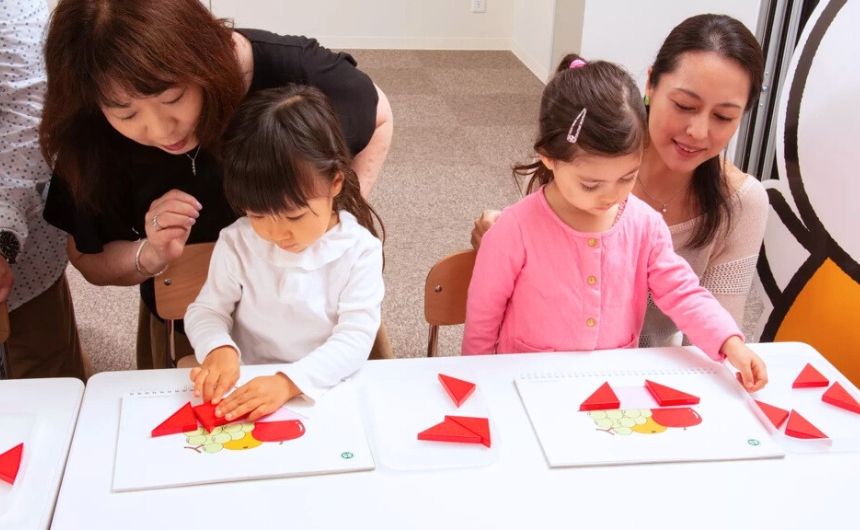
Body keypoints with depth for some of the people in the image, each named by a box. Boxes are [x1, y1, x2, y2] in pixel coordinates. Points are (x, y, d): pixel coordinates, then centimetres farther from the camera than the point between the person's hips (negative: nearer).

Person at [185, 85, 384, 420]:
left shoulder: (358, 250, -9)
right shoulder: (237, 244, -2)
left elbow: (356, 336, -15)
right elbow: (207, 310, 6)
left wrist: (289, 382, -29)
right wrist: (217, 348, -18)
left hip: (324, 392, -1)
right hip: (245, 390, 1)